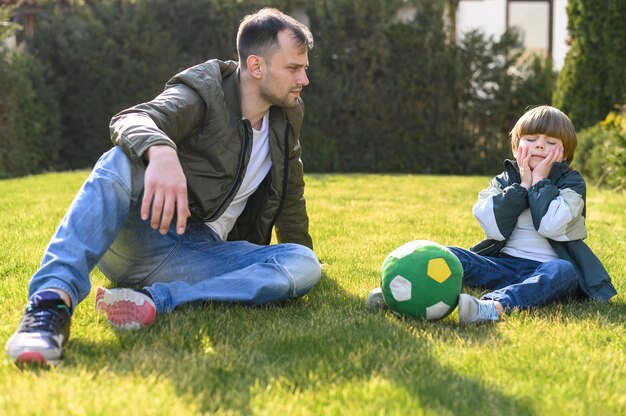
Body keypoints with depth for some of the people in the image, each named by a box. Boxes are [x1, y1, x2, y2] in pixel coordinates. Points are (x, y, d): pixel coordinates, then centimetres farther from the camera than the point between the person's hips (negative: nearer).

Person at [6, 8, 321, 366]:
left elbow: (290, 198, 26)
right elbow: (130, 121, -28)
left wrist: (302, 252, 33)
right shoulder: (204, 92, -7)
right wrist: (161, 151, -50)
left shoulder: (287, 118, 10)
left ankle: (156, 300, -35)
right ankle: (54, 299, -48)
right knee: (122, 160, -35)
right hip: (145, 237, -4)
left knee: (305, 264, -23)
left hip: (204, 253, 4)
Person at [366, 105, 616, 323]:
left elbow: (551, 225, -17)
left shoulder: (572, 183, 4)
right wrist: (522, 185, -7)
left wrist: (540, 182, -8)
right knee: (449, 256, -17)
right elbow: (495, 229, -7)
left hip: (546, 268, -3)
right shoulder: (504, 181, 12)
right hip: (504, 265, 4)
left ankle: (494, 306, -63)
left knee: (563, 271, -38)